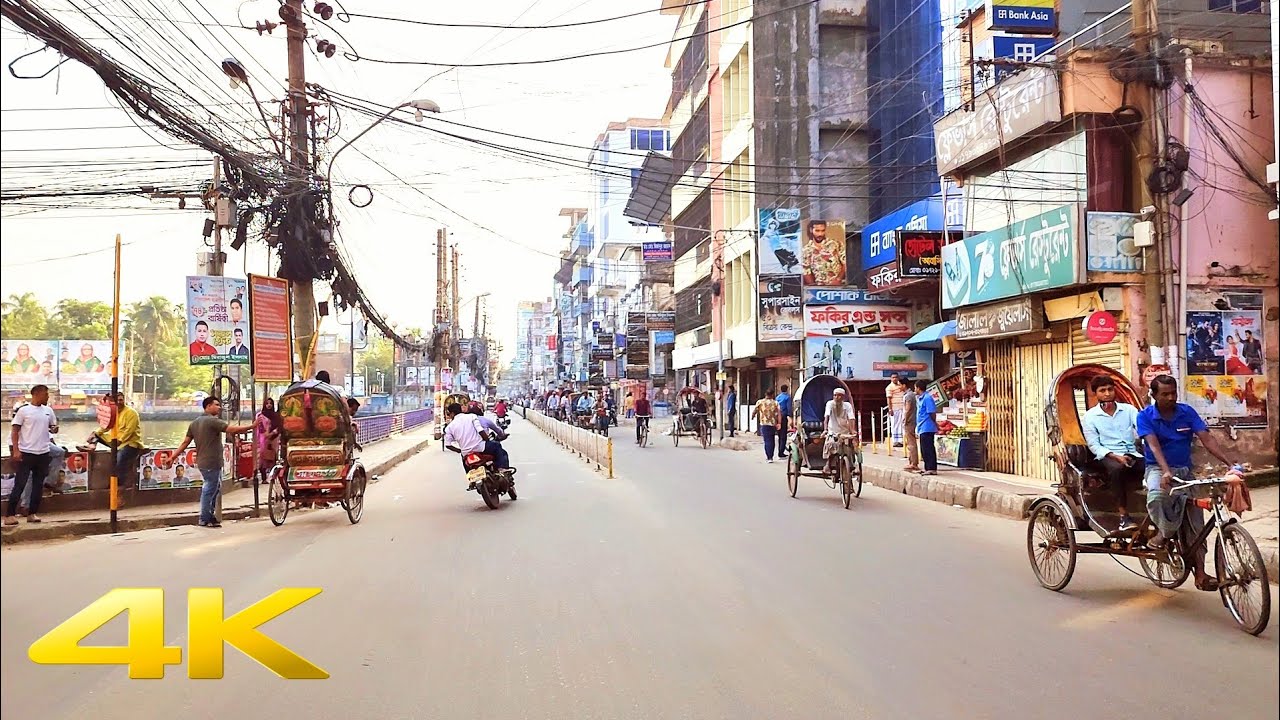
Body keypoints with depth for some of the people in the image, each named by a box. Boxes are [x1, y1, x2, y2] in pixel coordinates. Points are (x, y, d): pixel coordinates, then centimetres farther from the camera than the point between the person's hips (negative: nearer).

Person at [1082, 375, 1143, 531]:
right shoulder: (1090, 416, 5)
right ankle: (1124, 516, -31)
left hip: (1132, 454, 3)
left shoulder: (1128, 409, 12)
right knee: (1117, 469, -38)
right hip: (1108, 456, -3)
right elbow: (1094, 445, 0)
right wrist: (1115, 456, -16)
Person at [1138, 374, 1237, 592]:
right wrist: (1166, 471, -37)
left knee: (1194, 519, -5)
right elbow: (1154, 445, -21)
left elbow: (1207, 439, -7)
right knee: (1157, 494, -39)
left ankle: (1200, 572, 1)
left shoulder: (1187, 412, 2)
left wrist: (1229, 463, -21)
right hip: (1158, 468, -4)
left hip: (1184, 470, 4)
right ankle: (1165, 530, -9)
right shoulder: (1145, 416, -7)